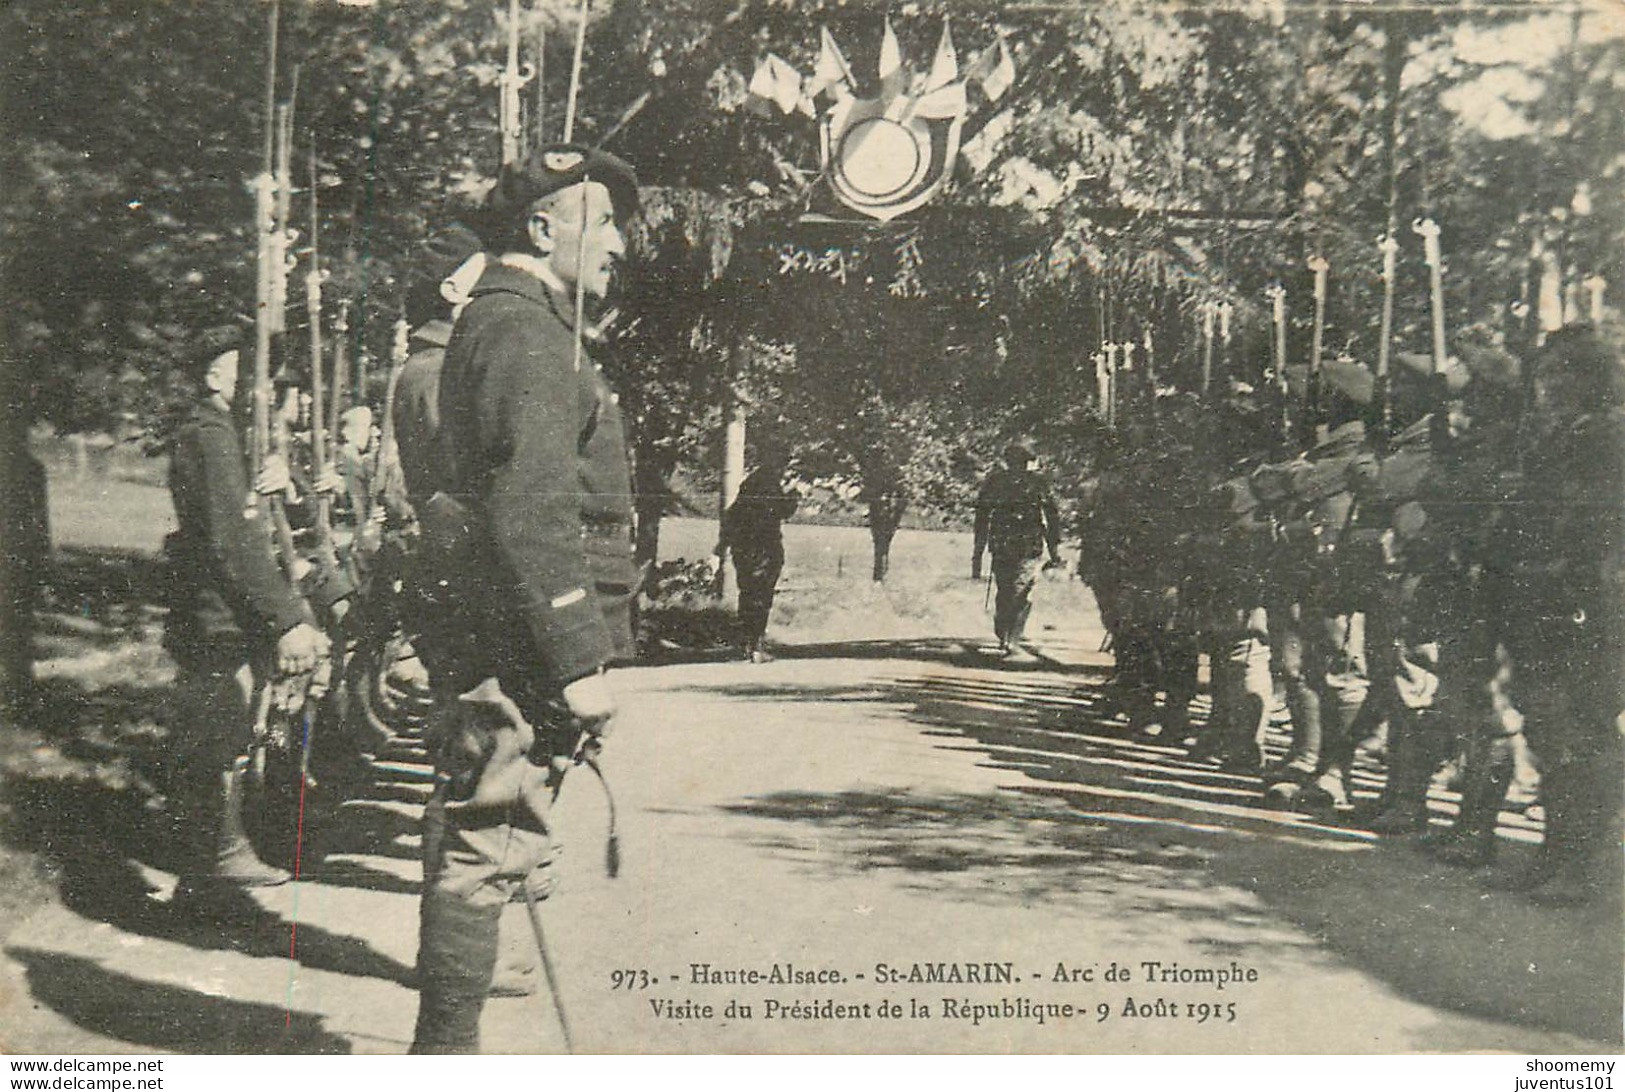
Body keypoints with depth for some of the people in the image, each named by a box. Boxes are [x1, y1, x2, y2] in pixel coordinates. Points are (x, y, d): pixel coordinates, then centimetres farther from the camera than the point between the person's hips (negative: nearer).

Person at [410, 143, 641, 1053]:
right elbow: (535, 516, -22)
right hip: (528, 646, -11)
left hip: (496, 642, 11)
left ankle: (444, 1046, 24)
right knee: (488, 851, -5)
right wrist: (581, 662, -22)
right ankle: (449, 1049, 3)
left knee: (476, 855, 15)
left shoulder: (505, 326, 21)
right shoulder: (525, 335, -13)